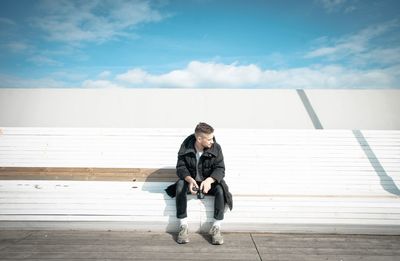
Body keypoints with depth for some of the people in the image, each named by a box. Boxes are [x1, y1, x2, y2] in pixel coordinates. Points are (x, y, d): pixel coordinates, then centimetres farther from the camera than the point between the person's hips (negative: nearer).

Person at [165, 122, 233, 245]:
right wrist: (189, 179, -34)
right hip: (191, 180, 0)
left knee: (221, 189, -30)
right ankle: (183, 227, -21)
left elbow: (220, 169, -17)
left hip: (209, 181, 0)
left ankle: (216, 228, -18)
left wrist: (209, 180, -38)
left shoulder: (216, 148, -15)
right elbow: (181, 167, -13)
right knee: (180, 186, -30)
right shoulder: (185, 147, -14)